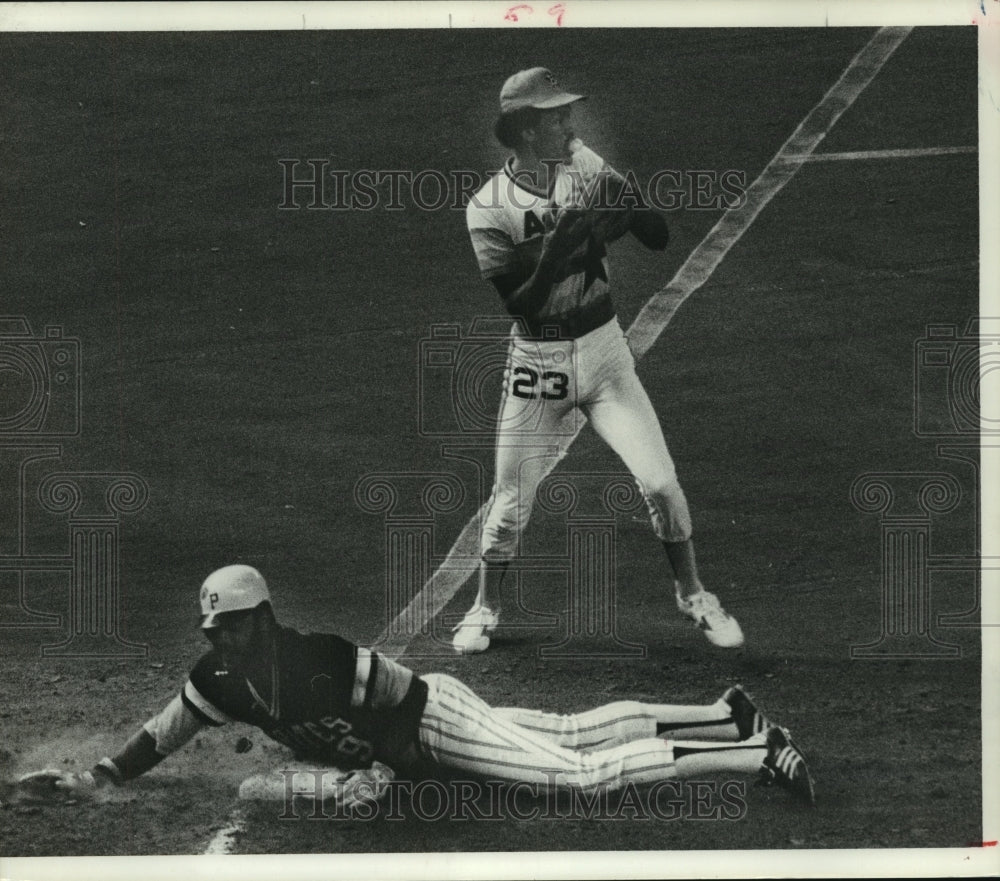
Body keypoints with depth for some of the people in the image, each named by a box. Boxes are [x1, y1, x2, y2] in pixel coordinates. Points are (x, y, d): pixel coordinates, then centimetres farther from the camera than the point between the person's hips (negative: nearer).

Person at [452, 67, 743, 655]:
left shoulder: (588, 170, -2)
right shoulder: (489, 207, -11)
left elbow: (661, 239, -7)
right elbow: (518, 299, -20)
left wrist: (625, 201, -25)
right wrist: (560, 237, -28)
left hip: (603, 347, 2)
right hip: (536, 359, -2)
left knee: (660, 481, -4)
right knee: (512, 501, 3)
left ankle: (693, 595, 16)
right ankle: (486, 610, 25)